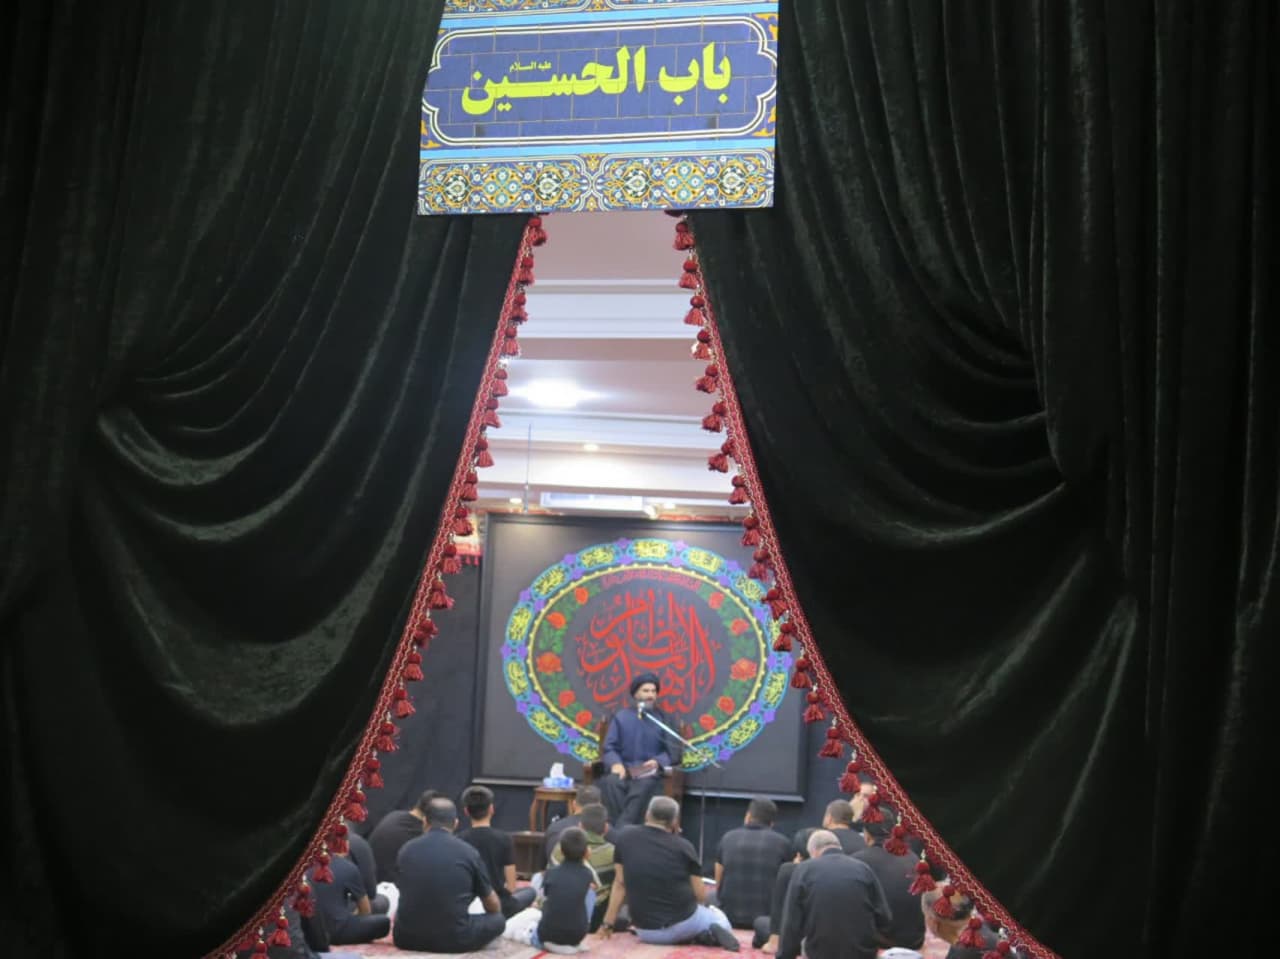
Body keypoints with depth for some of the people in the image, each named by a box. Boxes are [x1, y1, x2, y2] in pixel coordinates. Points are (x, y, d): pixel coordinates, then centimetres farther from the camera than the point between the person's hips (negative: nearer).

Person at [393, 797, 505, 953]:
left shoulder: (406, 849, 4)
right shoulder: (468, 852, -3)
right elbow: (494, 907, 14)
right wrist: (496, 915, 38)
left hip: (407, 937, 2)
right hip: (454, 939, -2)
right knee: (498, 920, 22)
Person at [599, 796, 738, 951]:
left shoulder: (624, 839, -2)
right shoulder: (682, 846, -8)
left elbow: (620, 883, 0)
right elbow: (700, 895, -3)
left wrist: (608, 923, 7)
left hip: (646, 931, 2)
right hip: (683, 923, -2)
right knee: (718, 917, 30)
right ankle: (709, 935, -4)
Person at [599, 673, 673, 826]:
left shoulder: (663, 718, 14)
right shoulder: (621, 716, 17)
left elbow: (670, 751, 6)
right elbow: (609, 747, 10)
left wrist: (657, 762, -15)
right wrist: (616, 763, -12)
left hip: (649, 772, -1)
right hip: (624, 769, 1)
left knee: (642, 788, -36)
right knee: (611, 783, -33)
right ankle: (620, 829, -37)